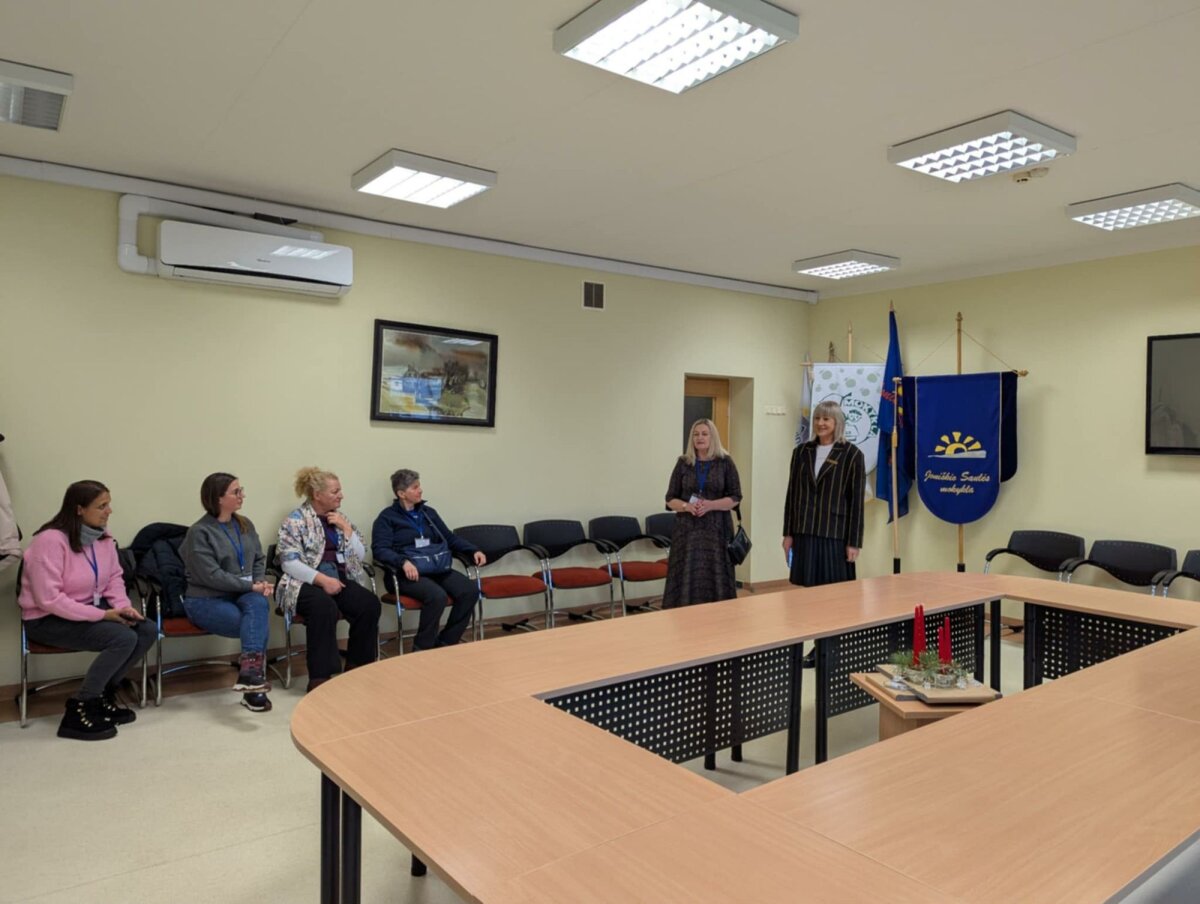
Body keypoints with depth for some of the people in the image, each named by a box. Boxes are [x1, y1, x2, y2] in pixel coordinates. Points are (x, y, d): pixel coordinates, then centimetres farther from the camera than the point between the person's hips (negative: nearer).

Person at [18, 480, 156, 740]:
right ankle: (79, 709, -10)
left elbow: (114, 578, 8)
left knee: (148, 630, -12)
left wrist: (124, 607, -12)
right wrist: (102, 615, -26)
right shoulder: (51, 540, -23)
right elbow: (49, 599, -26)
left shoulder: (102, 535, 0)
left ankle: (104, 693, 8)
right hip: (48, 619, -7)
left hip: (91, 608, 8)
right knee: (124, 638, -26)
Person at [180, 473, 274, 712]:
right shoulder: (199, 532, -10)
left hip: (242, 594, 5)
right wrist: (250, 586, -19)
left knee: (259, 604, -32)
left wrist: (261, 582, -8)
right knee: (259, 625, -27)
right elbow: (212, 576, -17)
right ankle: (254, 677, -20)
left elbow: (259, 559, 13)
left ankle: (250, 673, -37)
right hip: (206, 600, -5)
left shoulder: (245, 524, 12)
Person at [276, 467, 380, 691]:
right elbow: (289, 563, -12)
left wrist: (346, 528, -2)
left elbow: (360, 556, 9)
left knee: (369, 603, -23)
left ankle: (357, 666, -8)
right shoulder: (295, 521, -3)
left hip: (340, 580, 5)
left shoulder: (340, 518, 15)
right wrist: (323, 580, -21)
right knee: (325, 607, -37)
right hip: (305, 583, -5)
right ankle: (320, 677, -31)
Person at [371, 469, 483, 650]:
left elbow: (450, 537, 25)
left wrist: (473, 551, 9)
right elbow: (379, 549, -9)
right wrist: (403, 562, -27)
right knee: (437, 596, -34)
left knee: (470, 591, -21)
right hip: (411, 573, -5)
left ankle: (445, 644, -9)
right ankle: (422, 649, -15)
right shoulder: (387, 517, 4)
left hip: (439, 569, 6)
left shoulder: (428, 512, 20)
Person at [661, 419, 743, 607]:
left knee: (715, 577, -1)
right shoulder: (683, 463, 6)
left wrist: (711, 505, -15)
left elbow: (735, 497, 0)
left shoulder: (725, 462, 1)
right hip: (687, 529, 1)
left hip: (716, 529, -1)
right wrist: (686, 506, -14)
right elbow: (670, 499, 7)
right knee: (686, 578, -1)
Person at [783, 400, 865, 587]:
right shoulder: (801, 451, 7)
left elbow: (856, 500, -5)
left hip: (835, 534, -3)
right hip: (804, 533, 4)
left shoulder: (851, 454, -4)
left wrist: (854, 542, -8)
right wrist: (788, 533, 7)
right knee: (807, 588, 7)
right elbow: (792, 494, 10)